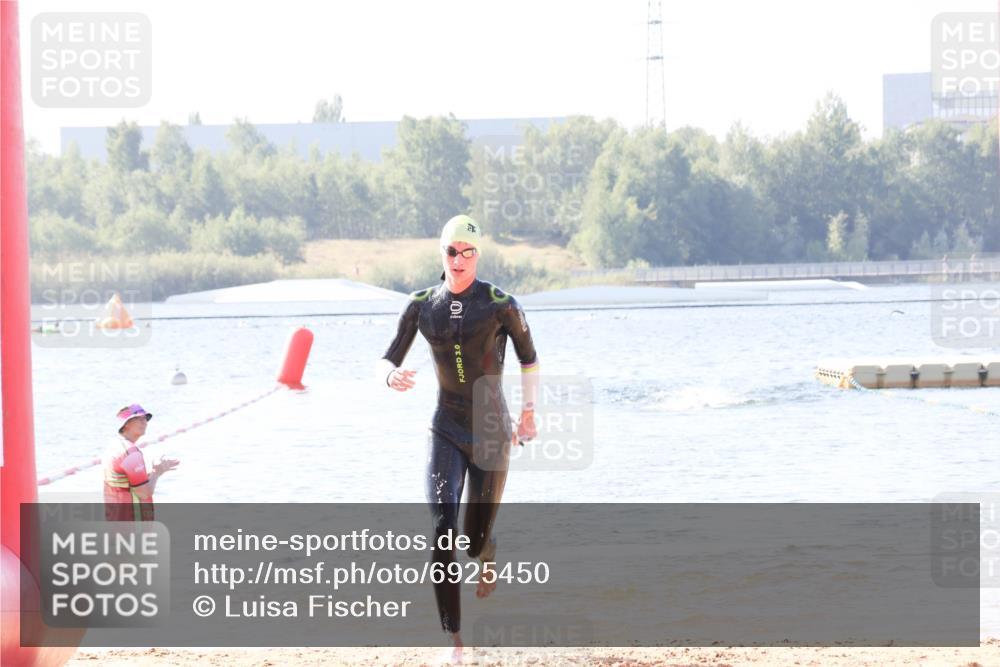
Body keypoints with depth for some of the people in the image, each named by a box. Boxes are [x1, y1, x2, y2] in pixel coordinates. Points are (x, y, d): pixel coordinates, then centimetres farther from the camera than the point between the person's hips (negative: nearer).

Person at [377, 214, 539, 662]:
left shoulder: (500, 305, -9)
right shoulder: (421, 306, -2)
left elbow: (528, 357, 6)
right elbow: (385, 362, 1)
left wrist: (529, 413, 8)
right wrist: (391, 376, -23)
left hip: (491, 433, -1)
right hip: (446, 432, 1)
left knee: (476, 538, 7)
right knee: (442, 534, -15)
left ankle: (487, 559, 49)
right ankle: (453, 640, -12)